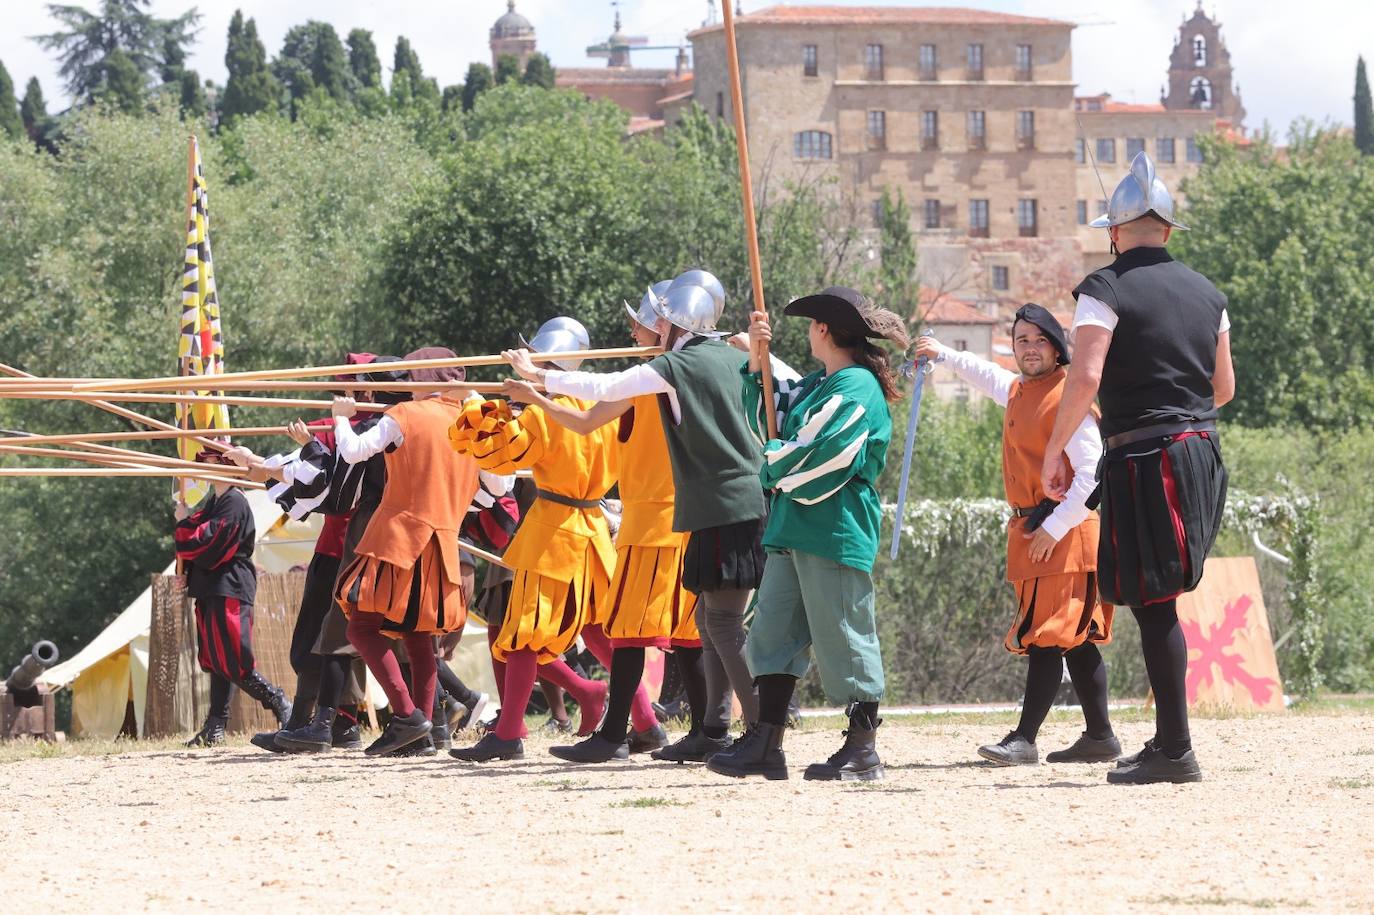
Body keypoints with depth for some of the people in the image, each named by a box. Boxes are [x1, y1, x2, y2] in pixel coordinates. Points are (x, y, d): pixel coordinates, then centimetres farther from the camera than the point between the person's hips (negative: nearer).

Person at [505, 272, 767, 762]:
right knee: (712, 619, 13)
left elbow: (605, 388, -7)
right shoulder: (734, 359, 12)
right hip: (747, 505, 9)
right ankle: (714, 729, 15)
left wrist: (539, 375, 3)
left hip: (722, 510, -9)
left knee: (725, 625, -9)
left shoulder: (678, 366, -8)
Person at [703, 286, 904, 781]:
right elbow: (767, 422, 26)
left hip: (834, 531, -10)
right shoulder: (816, 384, 18)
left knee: (842, 636, -4)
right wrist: (756, 360, 14)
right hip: (793, 529, 10)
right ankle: (765, 745, 10)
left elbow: (820, 457, -20)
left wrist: (774, 470, -2)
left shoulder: (857, 388, -12)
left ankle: (863, 749, 2)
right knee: (774, 630, 8)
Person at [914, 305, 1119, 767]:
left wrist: (1054, 529, -19)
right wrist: (944, 355, 46)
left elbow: (1090, 475, -18)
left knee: (1049, 634, -12)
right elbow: (985, 374, 40)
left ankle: (1024, 740, -16)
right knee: (1072, 637, 10)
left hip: (1065, 534, -9)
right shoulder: (1017, 392, 13)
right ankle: (1100, 736, 15)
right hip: (1029, 533, 9)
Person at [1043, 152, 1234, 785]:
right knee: (1160, 600, 15)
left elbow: (1085, 377, -19)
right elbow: (1224, 388, 18)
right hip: (1203, 450, 7)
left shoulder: (1106, 289, -7)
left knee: (1154, 604, -5)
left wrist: (1054, 452, -10)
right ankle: (1168, 739, 16)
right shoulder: (1206, 293, 13)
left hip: (1142, 455, -7)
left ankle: (1176, 751, -6)